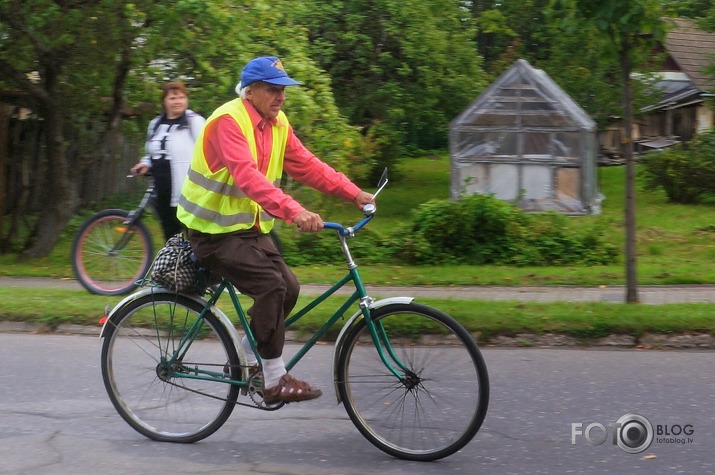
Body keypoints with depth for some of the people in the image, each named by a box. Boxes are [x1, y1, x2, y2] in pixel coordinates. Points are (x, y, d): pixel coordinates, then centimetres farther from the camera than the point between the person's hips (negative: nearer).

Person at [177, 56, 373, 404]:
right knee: (270, 284, -22)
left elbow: (306, 165, 2)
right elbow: (247, 176, -36)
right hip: (214, 231, -8)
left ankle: (246, 356, 18)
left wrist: (355, 194, -9)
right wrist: (294, 211, -48)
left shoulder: (278, 124, 6)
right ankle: (274, 381, -13)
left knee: (288, 287, -2)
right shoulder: (228, 121, -22)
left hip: (250, 228, 8)